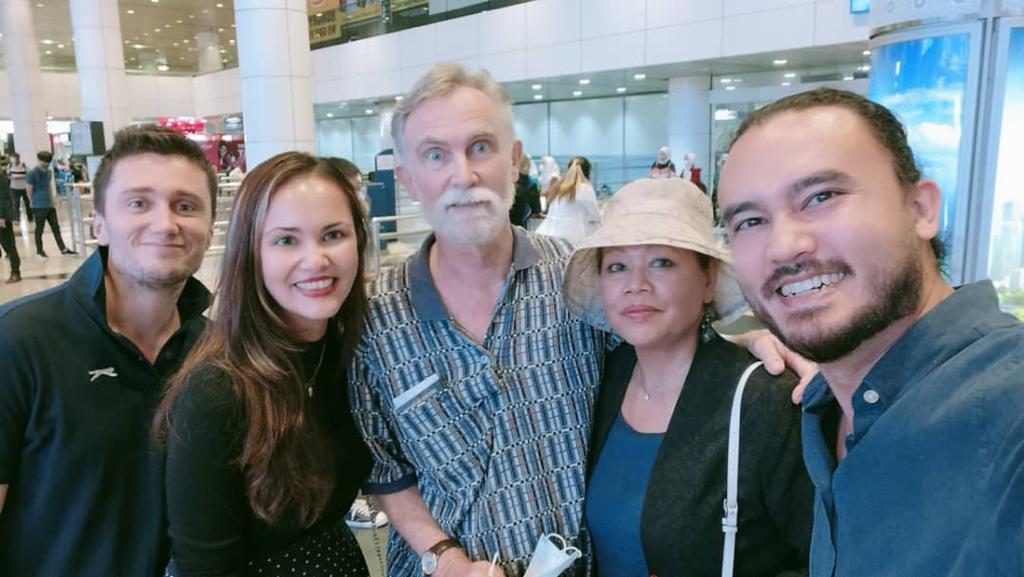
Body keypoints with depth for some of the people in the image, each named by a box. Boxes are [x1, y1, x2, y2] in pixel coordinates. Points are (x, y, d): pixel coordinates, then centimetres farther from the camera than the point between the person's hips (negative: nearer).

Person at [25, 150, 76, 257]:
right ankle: (39, 250, 19)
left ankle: (63, 249, 13)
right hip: (39, 207, -6)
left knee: (56, 228, 9)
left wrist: (51, 199, 12)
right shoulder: (32, 173, -13)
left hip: (50, 205, 6)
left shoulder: (49, 172, 8)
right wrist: (37, 202, -1)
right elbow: (29, 191, -10)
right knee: (39, 229, 6)